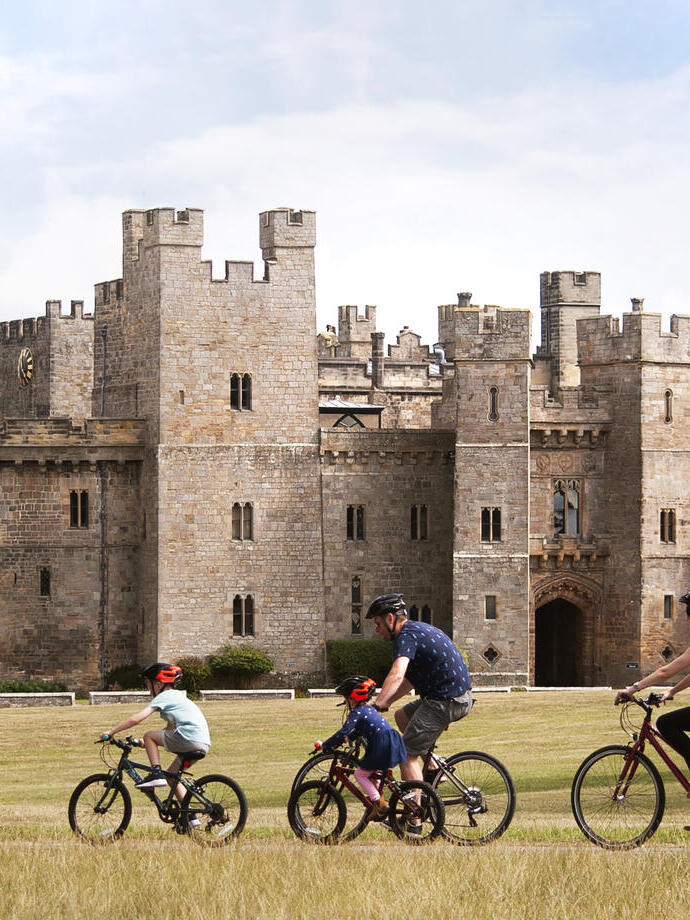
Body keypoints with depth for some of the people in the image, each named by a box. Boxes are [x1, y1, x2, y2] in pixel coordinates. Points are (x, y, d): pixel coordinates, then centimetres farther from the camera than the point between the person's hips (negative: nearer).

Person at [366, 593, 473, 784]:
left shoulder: (406, 636, -13)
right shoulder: (419, 629, 17)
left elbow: (396, 676, -31)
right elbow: (409, 679, 24)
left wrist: (377, 706, -38)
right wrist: (385, 702, 19)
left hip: (445, 701, -10)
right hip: (460, 697, 10)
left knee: (406, 754, -6)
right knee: (402, 716, 27)